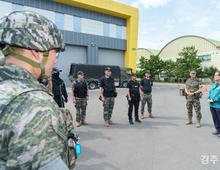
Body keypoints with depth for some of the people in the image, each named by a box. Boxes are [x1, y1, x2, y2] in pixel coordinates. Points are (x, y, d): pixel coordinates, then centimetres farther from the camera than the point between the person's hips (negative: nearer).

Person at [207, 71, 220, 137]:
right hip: (212, 105, 8)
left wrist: (213, 100, -18)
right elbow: (210, 92, 15)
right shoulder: (214, 85, 14)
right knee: (215, 118, 17)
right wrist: (208, 99, 0)